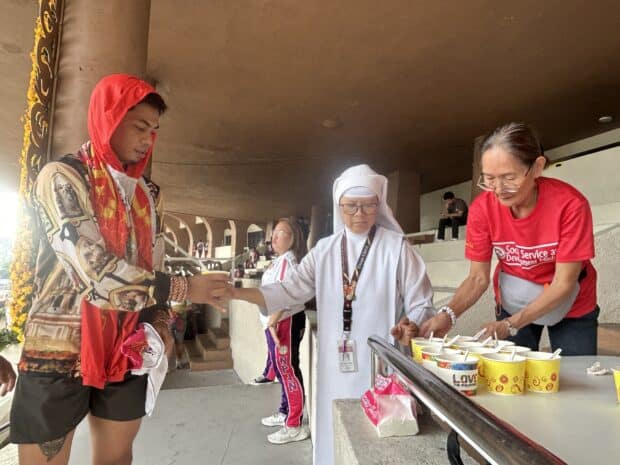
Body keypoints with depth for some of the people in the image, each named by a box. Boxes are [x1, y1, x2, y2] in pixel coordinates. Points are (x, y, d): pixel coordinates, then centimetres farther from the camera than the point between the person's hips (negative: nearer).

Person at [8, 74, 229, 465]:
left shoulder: (148, 193, 7)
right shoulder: (61, 178, -12)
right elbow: (97, 273, -23)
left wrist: (159, 320, -3)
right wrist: (184, 289, -20)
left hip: (127, 351, 5)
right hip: (60, 351, -5)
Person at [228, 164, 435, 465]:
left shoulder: (396, 247, -5)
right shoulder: (325, 250, 5)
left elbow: (421, 304, -3)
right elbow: (290, 290, 2)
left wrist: (410, 328, -24)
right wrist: (238, 293, -8)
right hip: (337, 366, 3)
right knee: (337, 438, 12)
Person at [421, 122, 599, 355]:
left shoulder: (570, 204, -28)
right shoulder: (482, 208, -21)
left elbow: (563, 283, -24)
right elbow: (478, 277, -16)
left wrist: (511, 324, -33)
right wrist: (448, 314, -33)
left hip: (570, 306, -1)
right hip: (512, 303, 2)